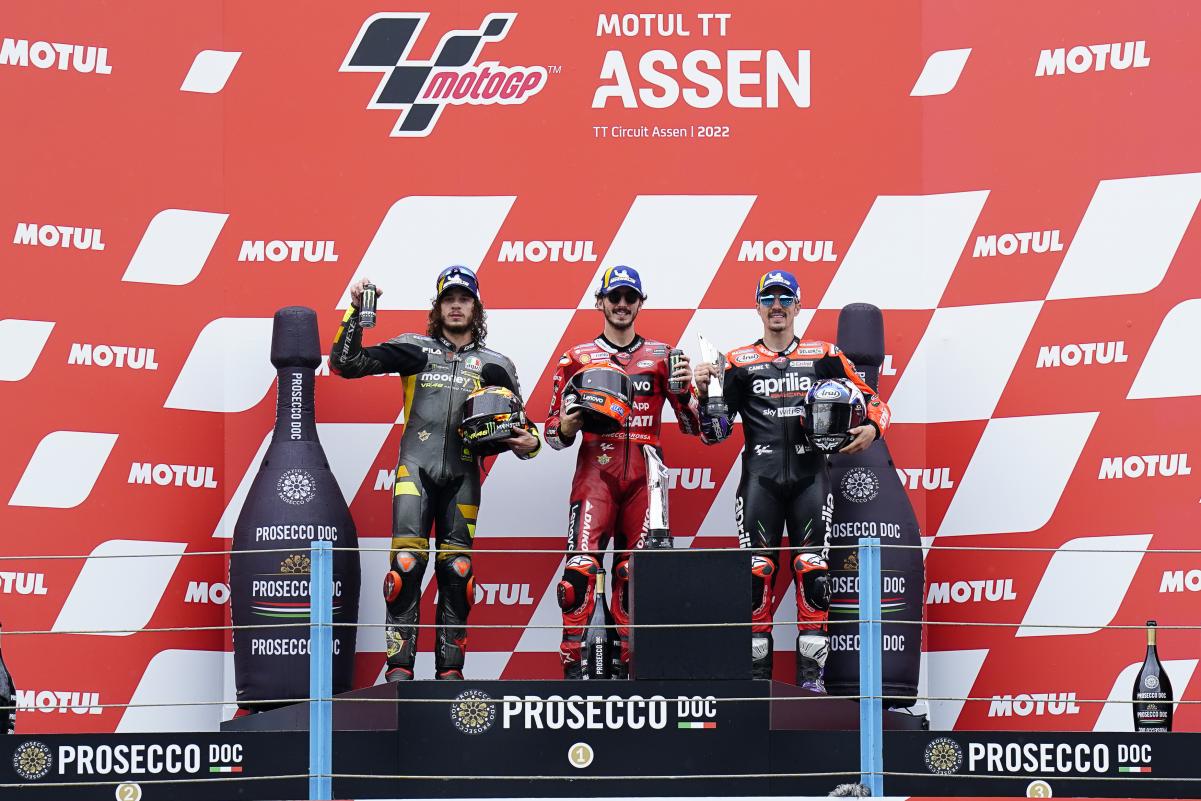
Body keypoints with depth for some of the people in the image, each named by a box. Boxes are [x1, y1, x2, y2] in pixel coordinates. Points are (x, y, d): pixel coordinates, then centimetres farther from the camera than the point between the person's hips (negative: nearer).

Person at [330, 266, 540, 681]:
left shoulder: (495, 365, 14)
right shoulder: (415, 349, 10)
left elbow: (517, 426, 18)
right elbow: (346, 363, 5)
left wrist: (528, 441, -5)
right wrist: (356, 313, -5)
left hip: (462, 475, 2)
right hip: (416, 466, -2)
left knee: (457, 573, 2)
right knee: (406, 564, -13)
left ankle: (450, 669, 6)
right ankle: (399, 667, -13)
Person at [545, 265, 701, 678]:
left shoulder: (661, 357, 14)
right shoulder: (577, 359, 11)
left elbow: (693, 426, 12)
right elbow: (554, 434, 11)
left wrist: (686, 392, -8)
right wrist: (569, 423, -12)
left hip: (642, 476, 2)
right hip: (595, 471, -2)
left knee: (633, 576, 3)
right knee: (580, 570, -16)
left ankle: (629, 666, 8)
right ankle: (572, 667, -17)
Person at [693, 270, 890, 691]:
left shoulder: (824, 356, 11)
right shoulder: (739, 362, 11)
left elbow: (874, 402, 12)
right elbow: (715, 432, 8)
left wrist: (871, 428, -9)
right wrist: (705, 394, -10)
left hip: (809, 475, 0)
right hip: (761, 475, 0)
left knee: (813, 572, -6)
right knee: (756, 572, -5)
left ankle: (811, 674, -3)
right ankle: (757, 672, 0)